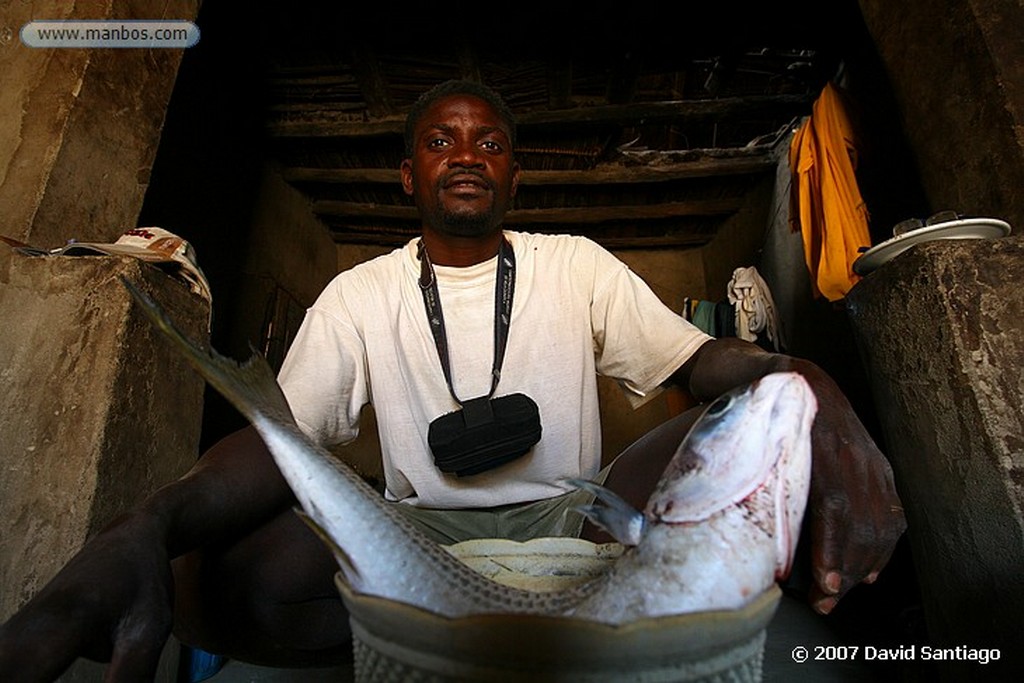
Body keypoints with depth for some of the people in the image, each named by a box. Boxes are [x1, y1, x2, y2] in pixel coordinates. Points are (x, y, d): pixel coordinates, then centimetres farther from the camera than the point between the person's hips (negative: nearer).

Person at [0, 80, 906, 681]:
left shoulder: (578, 266, 3)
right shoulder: (358, 296, 3)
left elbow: (707, 361, -3)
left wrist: (811, 391, -27)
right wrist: (146, 529, -29)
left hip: (570, 523, 1)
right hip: (420, 541, 0)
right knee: (213, 571, -26)